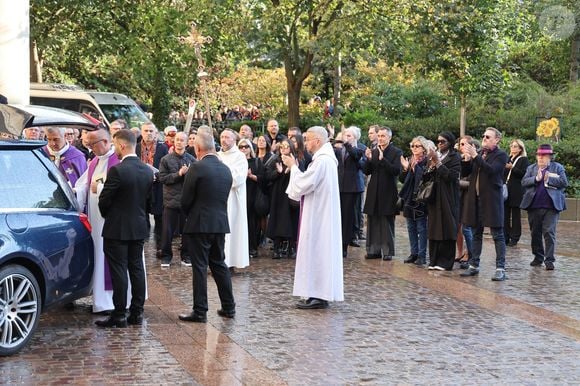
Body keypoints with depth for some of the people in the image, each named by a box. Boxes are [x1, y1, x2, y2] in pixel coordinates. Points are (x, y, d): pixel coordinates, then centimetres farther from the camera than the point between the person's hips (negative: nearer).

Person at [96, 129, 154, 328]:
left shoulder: (117, 170, -18)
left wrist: (106, 215, 7)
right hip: (139, 228, 7)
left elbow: (104, 200, -12)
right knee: (137, 269, 11)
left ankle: (119, 315, 0)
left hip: (117, 229, -7)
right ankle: (137, 313, 15)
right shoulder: (147, 171, 4)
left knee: (119, 271, -2)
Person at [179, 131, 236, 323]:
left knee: (199, 267, -2)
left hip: (199, 224, -6)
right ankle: (228, 307, 20)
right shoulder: (226, 169, 7)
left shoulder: (197, 168, -14)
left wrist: (188, 215, 10)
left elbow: (186, 200, -9)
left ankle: (200, 311, 1)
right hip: (221, 223, 6)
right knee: (219, 264, 16)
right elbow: (224, 197, 12)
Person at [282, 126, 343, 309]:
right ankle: (320, 294, 16)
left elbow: (303, 185, -19)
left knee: (316, 251, -6)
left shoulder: (322, 161, -19)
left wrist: (293, 166, -7)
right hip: (321, 214, 10)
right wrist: (295, 167, 11)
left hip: (318, 216, -10)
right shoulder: (326, 158, 14)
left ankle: (318, 296, -3)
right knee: (319, 253, 12)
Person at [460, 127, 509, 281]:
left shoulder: (501, 155, -5)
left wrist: (475, 156, -24)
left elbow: (491, 170, -21)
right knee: (476, 234, 13)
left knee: (497, 235, -4)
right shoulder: (479, 153, 13)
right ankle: (474, 265, 20)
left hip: (491, 199, -7)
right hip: (476, 198, 7)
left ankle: (500, 268, -4)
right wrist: (467, 159, -7)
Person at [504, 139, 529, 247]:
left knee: (516, 216, 0)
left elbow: (524, 173, -13)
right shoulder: (508, 159, 19)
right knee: (505, 215, 3)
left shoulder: (524, 160, 0)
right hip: (506, 191, 5)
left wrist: (512, 168, -21)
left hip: (516, 193, -5)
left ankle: (514, 238, 5)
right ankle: (505, 237, 9)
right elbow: (503, 174, 21)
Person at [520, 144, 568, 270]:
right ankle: (538, 257, 23)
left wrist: (548, 179, -12)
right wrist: (536, 178, -14)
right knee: (535, 233, 10)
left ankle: (549, 260, -7)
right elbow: (524, 182, 1)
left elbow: (564, 182, -6)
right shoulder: (531, 168, 14)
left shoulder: (558, 168, 6)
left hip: (551, 206, -4)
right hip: (534, 206, 4)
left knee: (549, 233, -8)